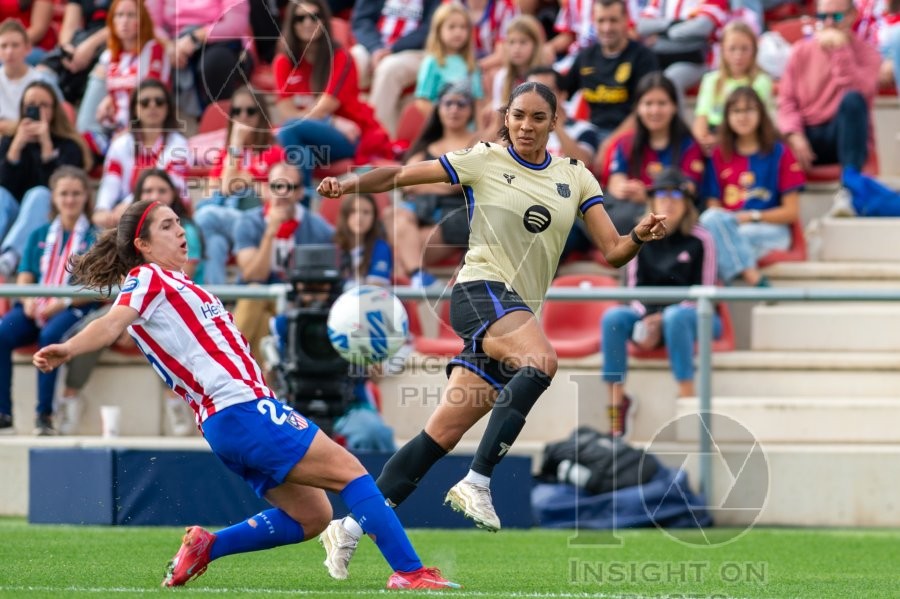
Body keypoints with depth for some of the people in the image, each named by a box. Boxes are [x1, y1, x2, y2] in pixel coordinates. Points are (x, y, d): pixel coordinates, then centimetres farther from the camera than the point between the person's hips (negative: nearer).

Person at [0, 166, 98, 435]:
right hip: (35, 308, 4)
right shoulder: (39, 236, 20)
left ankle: (45, 414, -31)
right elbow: (24, 279, 13)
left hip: (73, 309, -4)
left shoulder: (95, 238, 7)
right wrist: (28, 301, -9)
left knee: (50, 335, -37)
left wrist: (62, 303, -16)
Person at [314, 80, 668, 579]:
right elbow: (399, 176, 3)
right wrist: (348, 185, -14)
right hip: (481, 293, -5)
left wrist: (640, 236, -11)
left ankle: (350, 528, 5)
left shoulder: (575, 177, 14)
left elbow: (612, 252, 10)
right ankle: (477, 482, -33)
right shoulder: (483, 161, 3)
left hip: (520, 312, 5)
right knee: (541, 361, -36)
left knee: (442, 436, -1)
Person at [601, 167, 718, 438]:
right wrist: (647, 316, -14)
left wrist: (662, 318, -19)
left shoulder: (699, 240, -2)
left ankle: (687, 396, -40)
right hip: (649, 316, 3)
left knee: (676, 316, -39)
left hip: (694, 317, -3)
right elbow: (634, 288, 8)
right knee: (613, 318, -26)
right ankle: (616, 398, -25)